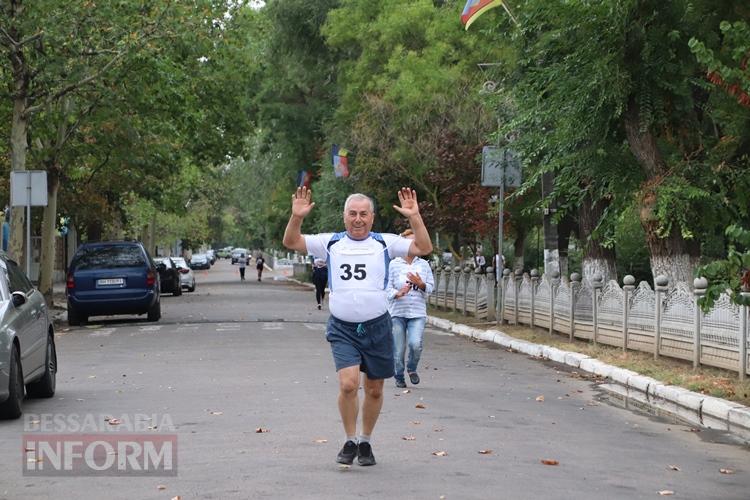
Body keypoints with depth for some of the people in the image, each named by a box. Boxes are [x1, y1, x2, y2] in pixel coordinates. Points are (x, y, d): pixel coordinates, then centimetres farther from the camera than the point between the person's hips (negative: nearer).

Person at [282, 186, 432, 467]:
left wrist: (415, 217, -14)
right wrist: (297, 217, -11)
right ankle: (350, 442, 1)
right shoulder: (330, 243, 7)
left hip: (377, 327, 1)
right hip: (342, 329, -1)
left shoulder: (385, 243, 5)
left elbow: (424, 248, -2)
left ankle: (365, 443, 28)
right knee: (348, 384, -18)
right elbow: (291, 243, 5)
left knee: (374, 390, 9)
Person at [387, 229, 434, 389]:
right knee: (398, 349, 1)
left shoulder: (424, 264, 9)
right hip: (398, 311, -1)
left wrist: (420, 284, -10)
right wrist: (398, 293, -20)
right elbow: (387, 287, -1)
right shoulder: (394, 264, 0)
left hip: (418, 312, 1)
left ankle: (412, 369, 11)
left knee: (415, 344, -19)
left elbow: (431, 287, 10)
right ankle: (399, 377, 24)